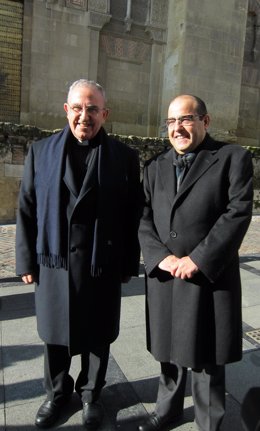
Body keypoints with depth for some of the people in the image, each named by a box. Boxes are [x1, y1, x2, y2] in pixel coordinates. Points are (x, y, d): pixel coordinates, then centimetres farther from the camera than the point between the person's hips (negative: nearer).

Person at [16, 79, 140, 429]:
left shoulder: (124, 156, -1)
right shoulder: (41, 151, 2)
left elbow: (132, 216, -1)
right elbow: (27, 210, 3)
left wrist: (129, 264, 1)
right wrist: (27, 261, 2)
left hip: (103, 265, -1)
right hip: (54, 263, 2)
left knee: (97, 336, 15)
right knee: (54, 335, 18)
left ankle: (91, 393, 42)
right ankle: (57, 392, 44)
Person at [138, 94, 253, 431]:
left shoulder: (233, 158, -1)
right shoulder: (155, 166, 11)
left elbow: (238, 213, -11)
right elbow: (143, 219, 4)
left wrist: (198, 259, -17)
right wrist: (160, 256, -11)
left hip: (209, 279, -3)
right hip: (163, 277, 4)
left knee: (206, 358, 10)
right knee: (170, 350, 20)